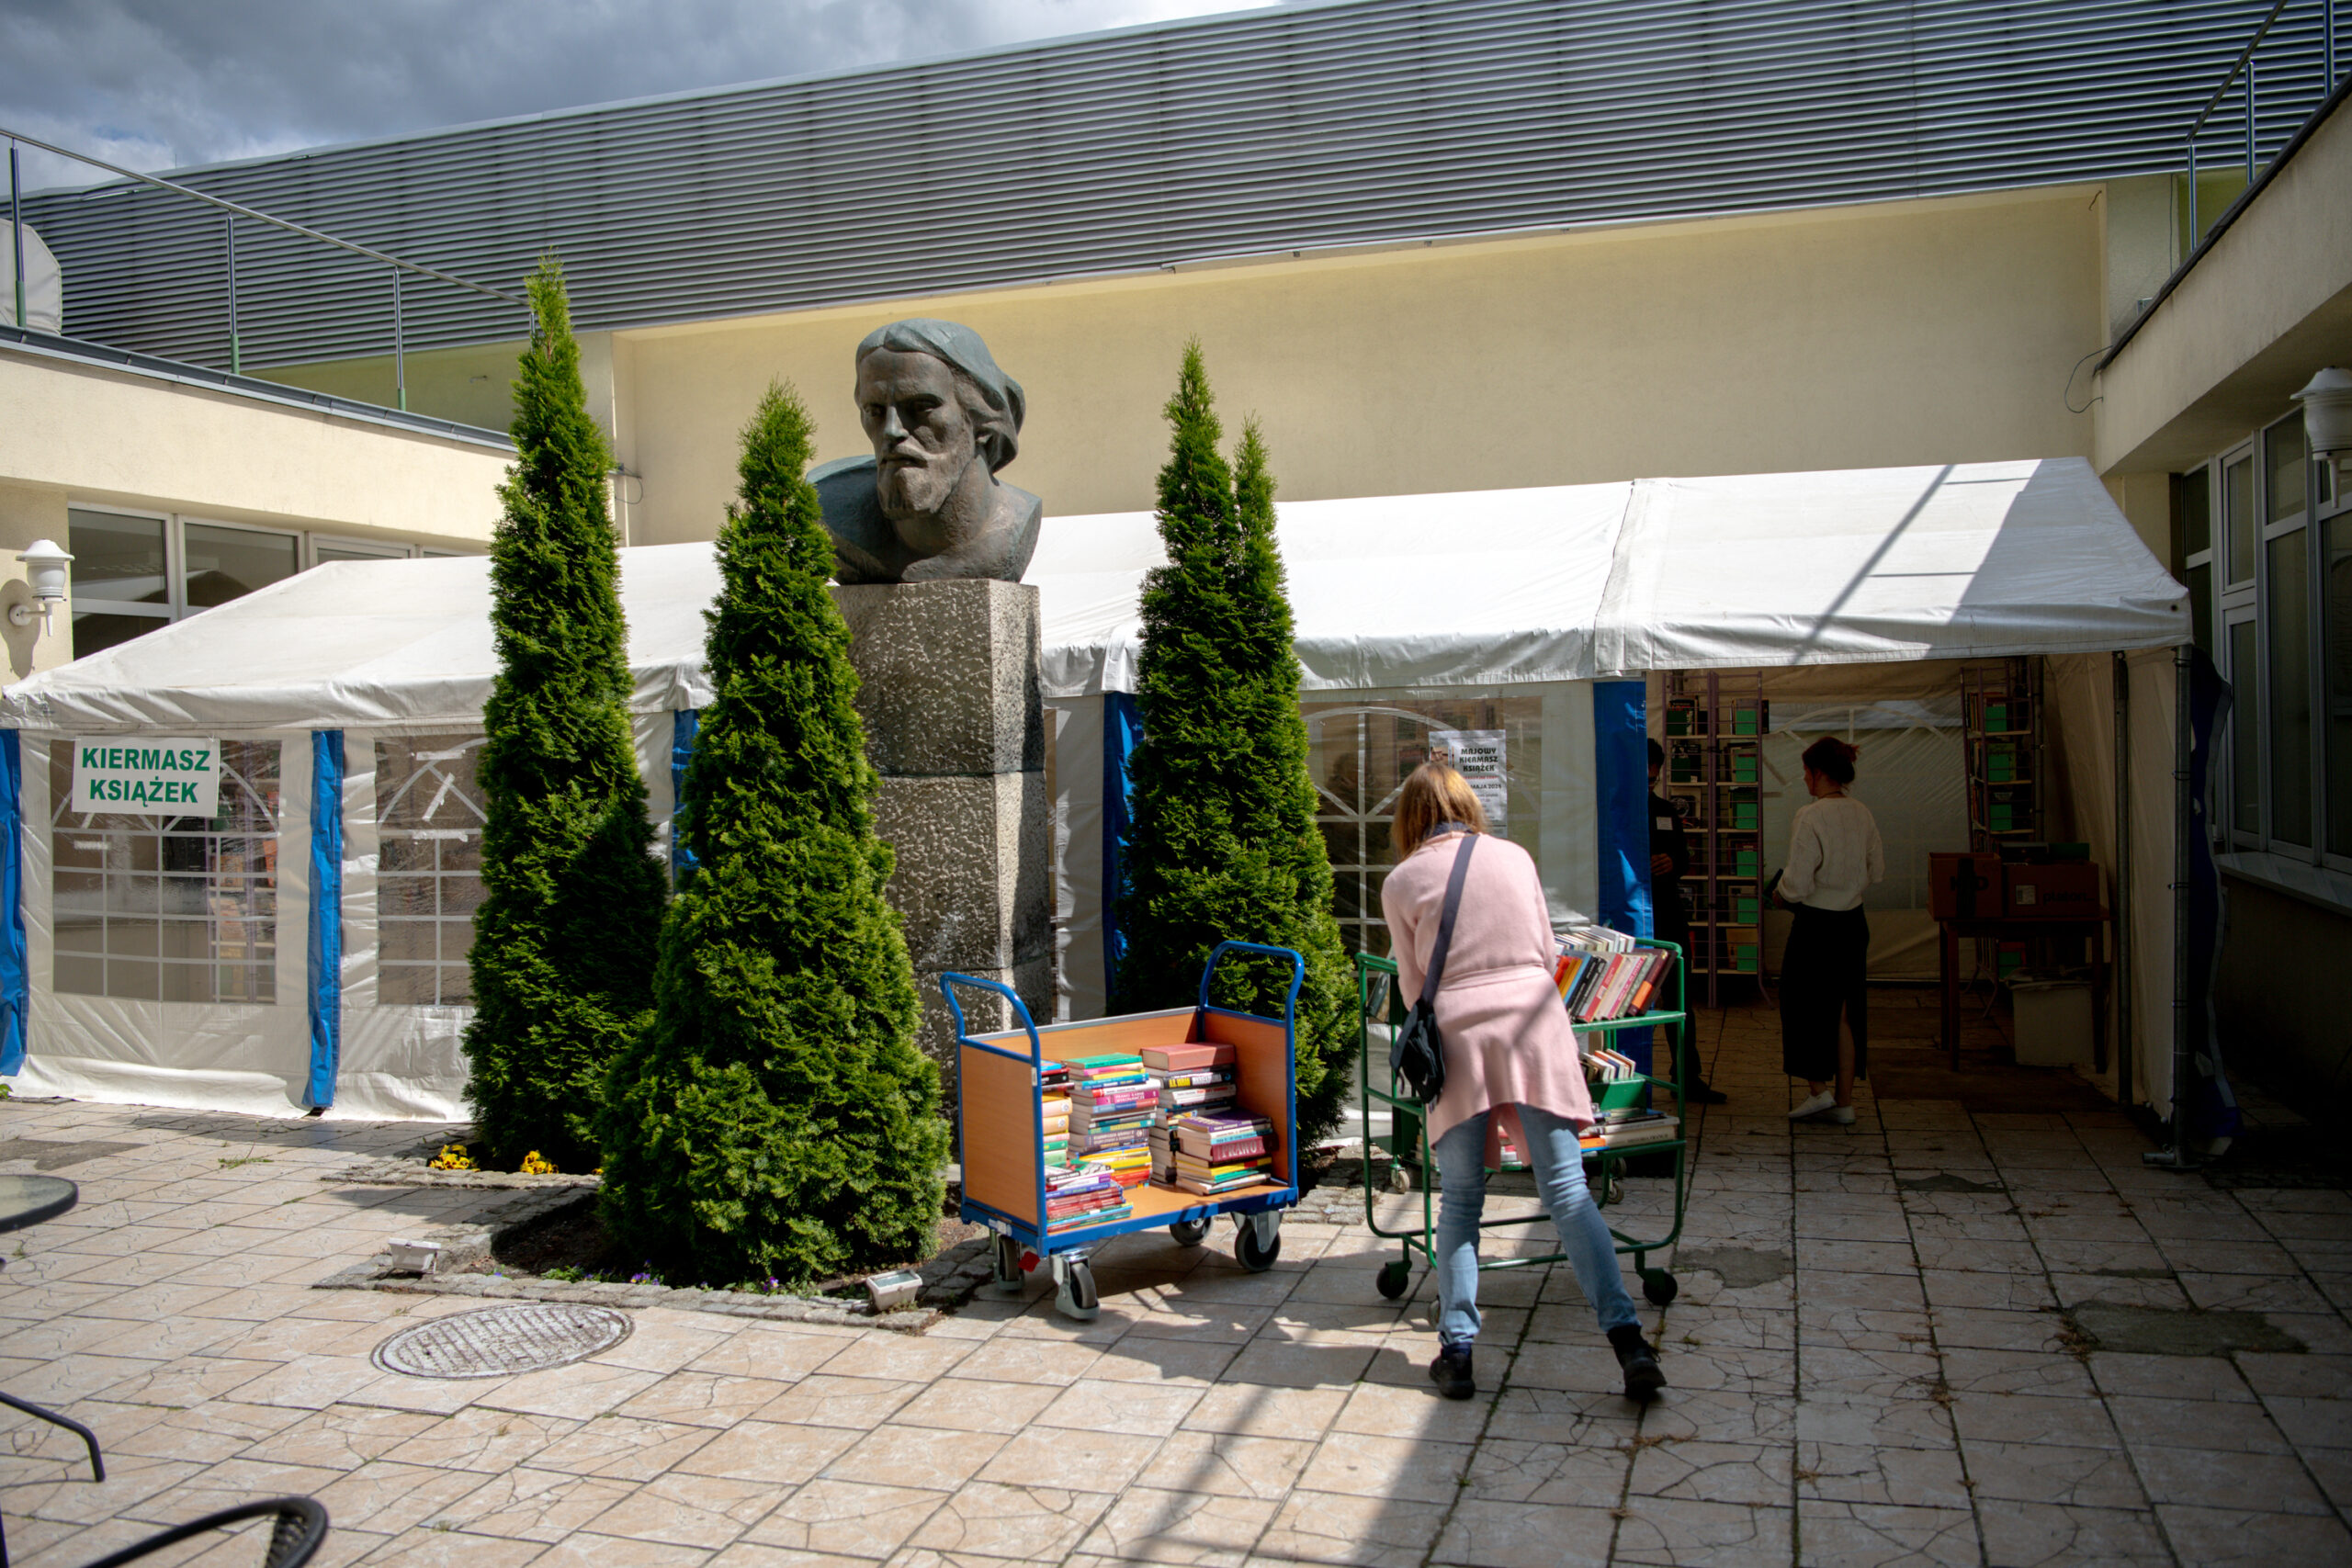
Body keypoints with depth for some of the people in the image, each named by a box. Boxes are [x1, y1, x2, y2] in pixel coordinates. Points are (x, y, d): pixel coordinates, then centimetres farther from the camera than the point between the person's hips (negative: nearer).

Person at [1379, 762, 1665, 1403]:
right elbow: (1546, 951, 17)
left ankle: (1456, 1350, 6)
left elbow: (1414, 982, 10)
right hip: (1533, 1020, 1)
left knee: (1459, 1200, 8)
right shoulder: (1515, 857, 11)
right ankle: (1628, 1338, -6)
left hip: (1457, 1032, -1)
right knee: (1567, 1189, 1)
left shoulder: (1402, 881, 5)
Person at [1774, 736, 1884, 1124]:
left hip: (1816, 924, -6)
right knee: (1846, 1010, 12)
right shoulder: (1863, 814, 2)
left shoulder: (1809, 818, -19)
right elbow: (1877, 870, 12)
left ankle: (1819, 1088, 7)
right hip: (1854, 922, 6)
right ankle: (1844, 1099, 17)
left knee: (1803, 1005, 10)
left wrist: (1781, 896, 0)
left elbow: (1797, 884, -19)